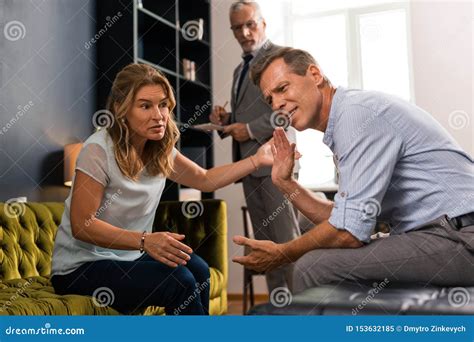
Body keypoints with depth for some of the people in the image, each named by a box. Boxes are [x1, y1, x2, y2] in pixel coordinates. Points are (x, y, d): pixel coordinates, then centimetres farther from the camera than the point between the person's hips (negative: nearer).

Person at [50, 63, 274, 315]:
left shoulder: (161, 151, 1)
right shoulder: (98, 149, -21)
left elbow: (205, 180, 14)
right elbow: (81, 225, -22)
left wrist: (257, 160, 5)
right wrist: (145, 240, -34)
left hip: (126, 258, 7)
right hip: (80, 268, -6)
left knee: (197, 269, -18)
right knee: (179, 281, -25)